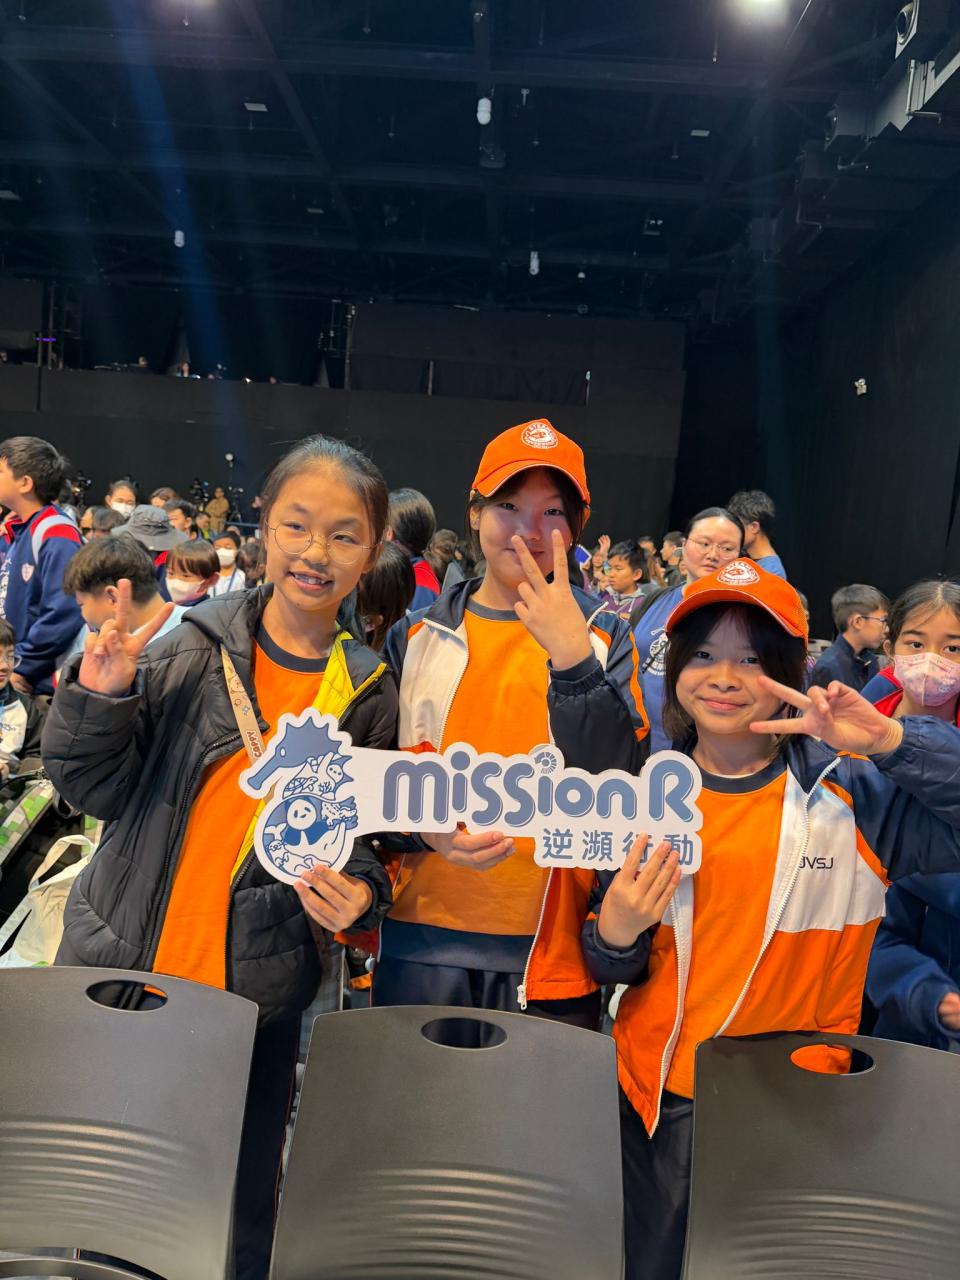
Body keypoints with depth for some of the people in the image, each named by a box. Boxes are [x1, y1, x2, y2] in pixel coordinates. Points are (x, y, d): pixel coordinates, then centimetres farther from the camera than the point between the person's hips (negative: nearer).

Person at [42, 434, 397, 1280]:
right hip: (120, 971, 0)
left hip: (257, 992, 0)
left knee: (235, 1212, 15)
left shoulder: (370, 696, -4)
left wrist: (360, 894, -13)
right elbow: (97, 789, -3)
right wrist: (99, 699, -20)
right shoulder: (193, 647, -8)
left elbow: (369, 842, 6)